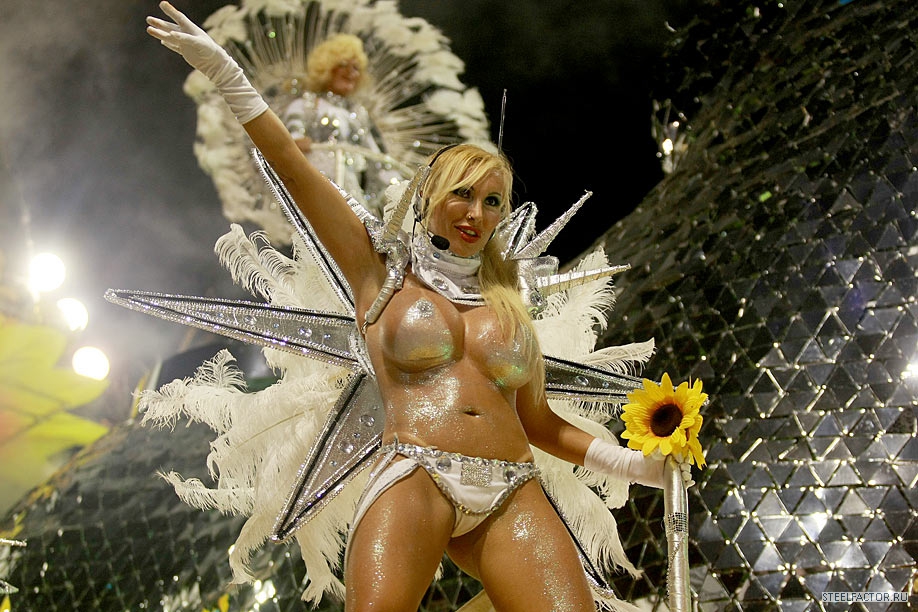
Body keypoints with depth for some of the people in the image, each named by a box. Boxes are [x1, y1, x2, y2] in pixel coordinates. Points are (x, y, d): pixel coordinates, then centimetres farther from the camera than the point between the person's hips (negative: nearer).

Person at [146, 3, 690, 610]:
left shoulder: (508, 305, 24)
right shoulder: (384, 275, 15)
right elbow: (296, 172, 9)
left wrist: (634, 464, 15)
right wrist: (226, 72, 5)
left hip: (513, 496, 4)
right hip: (416, 476, -3)